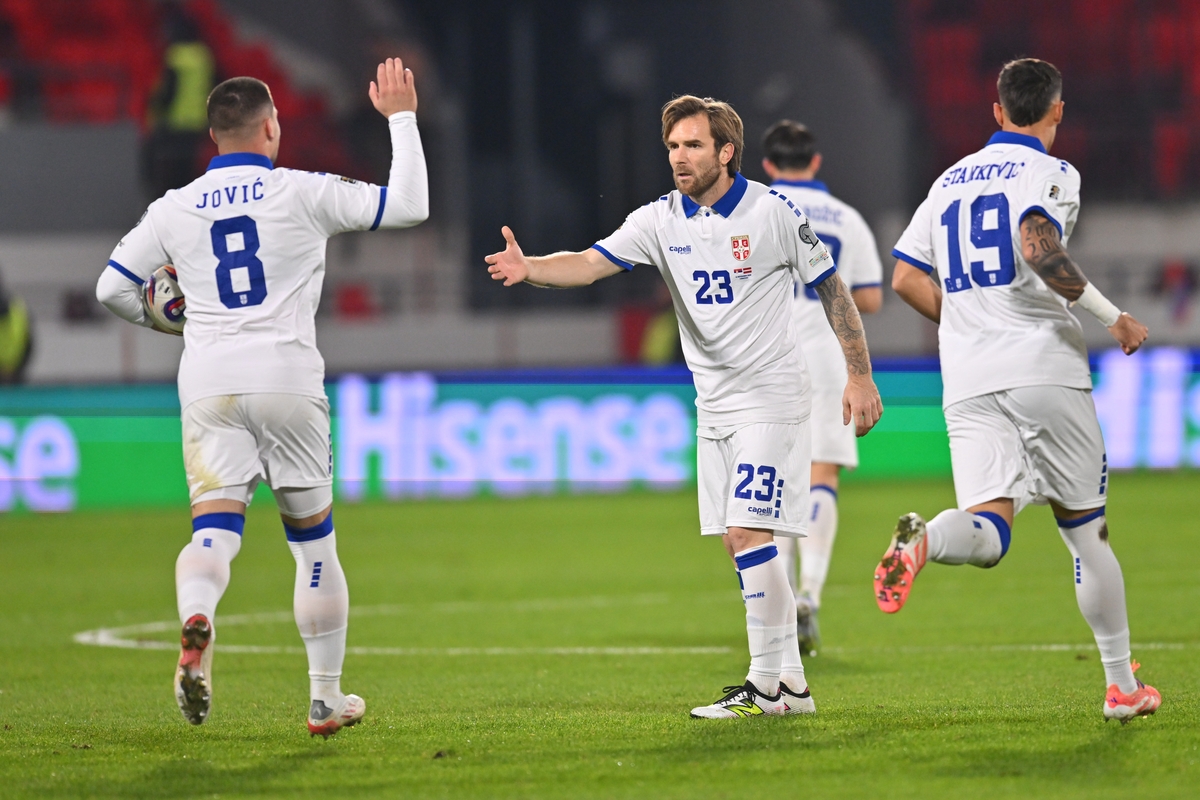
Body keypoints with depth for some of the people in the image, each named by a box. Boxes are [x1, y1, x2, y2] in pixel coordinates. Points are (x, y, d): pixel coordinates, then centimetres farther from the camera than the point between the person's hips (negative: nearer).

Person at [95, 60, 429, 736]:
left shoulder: (174, 209, 8)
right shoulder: (302, 192, 0)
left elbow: (112, 288, 12)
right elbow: (409, 205, -1)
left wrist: (162, 318, 33)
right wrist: (402, 117, 10)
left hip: (208, 384, 2)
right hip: (287, 381, -2)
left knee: (215, 528, -6)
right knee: (314, 539, 11)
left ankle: (196, 620, -40)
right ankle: (326, 698, 15)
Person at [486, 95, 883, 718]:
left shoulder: (771, 213, -11)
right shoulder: (660, 220, 1)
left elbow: (831, 288, -2)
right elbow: (592, 262, -12)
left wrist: (860, 375, -3)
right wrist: (529, 269, -32)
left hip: (770, 396, -6)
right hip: (713, 403, 6)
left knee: (748, 533, -15)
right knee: (739, 543, 7)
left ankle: (767, 685, -10)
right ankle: (790, 684, 14)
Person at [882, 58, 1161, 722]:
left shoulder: (950, 180, 18)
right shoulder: (1050, 173, -1)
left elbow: (906, 278, 17)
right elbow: (1039, 248, -20)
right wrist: (1111, 317, -13)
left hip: (968, 384, 4)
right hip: (1043, 369, -4)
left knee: (988, 530, -7)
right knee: (1086, 529, 10)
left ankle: (921, 542, -42)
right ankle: (1121, 685, 15)